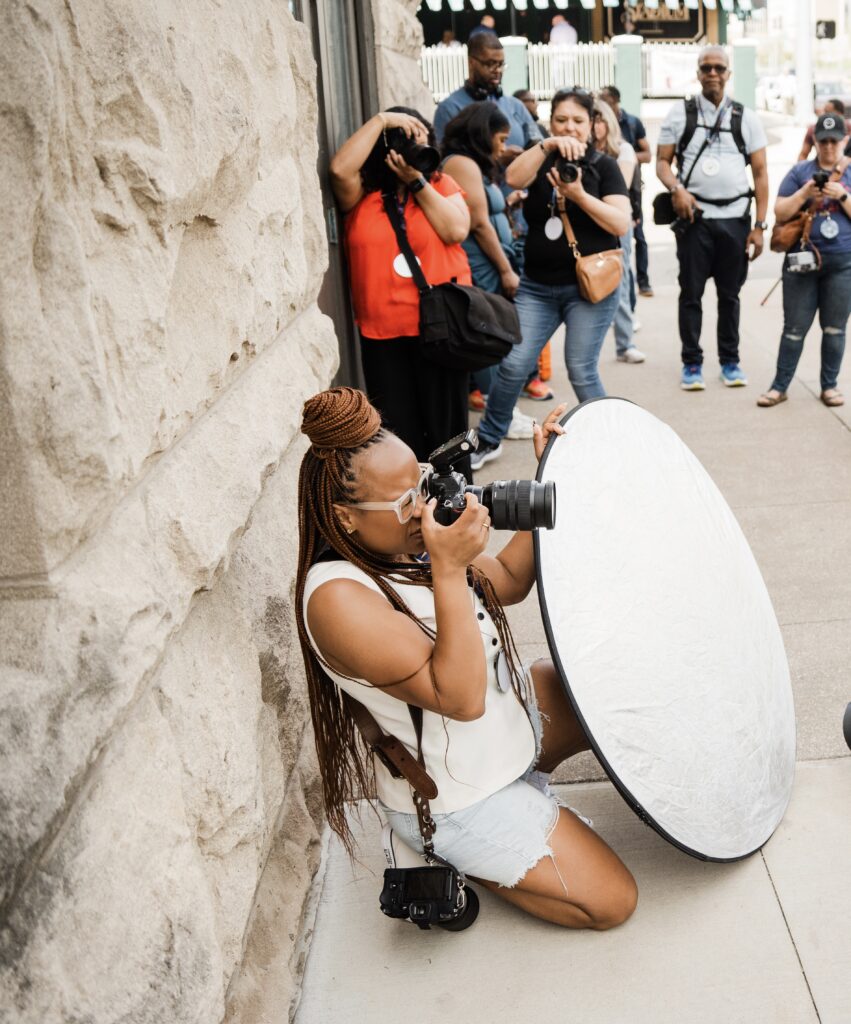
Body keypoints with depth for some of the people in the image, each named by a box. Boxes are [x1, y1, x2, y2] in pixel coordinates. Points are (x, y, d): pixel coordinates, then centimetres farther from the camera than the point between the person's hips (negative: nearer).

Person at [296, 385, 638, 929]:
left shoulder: (405, 544, -6)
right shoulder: (338, 598, -33)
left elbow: (509, 581, 6)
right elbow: (461, 697, -35)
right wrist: (449, 571, -39)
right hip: (460, 802, -8)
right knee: (611, 899, -6)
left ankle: (528, 769, 20)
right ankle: (457, 864, 9)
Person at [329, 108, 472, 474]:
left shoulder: (441, 184, 7)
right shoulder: (362, 192, 2)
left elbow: (457, 230, -9)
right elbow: (340, 169, -18)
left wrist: (417, 181, -10)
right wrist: (381, 119, -12)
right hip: (382, 334, 0)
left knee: (446, 428, 10)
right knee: (399, 434, 6)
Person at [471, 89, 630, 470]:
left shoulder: (603, 166, 1)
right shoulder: (541, 161, 10)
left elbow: (621, 224, -11)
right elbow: (514, 178, -13)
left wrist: (579, 195, -22)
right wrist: (547, 145, -26)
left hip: (588, 286, -3)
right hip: (537, 285, 3)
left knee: (581, 371, -4)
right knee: (512, 365, -1)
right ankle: (488, 441, 16)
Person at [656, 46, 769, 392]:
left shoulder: (745, 117, 6)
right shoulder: (680, 113, 4)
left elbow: (760, 173, 6)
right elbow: (662, 161, 3)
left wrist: (759, 225, -1)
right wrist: (677, 189, -18)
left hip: (736, 218, 1)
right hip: (695, 217, -1)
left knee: (730, 293, 7)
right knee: (691, 292, 3)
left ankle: (730, 361, 17)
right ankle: (691, 363, 11)